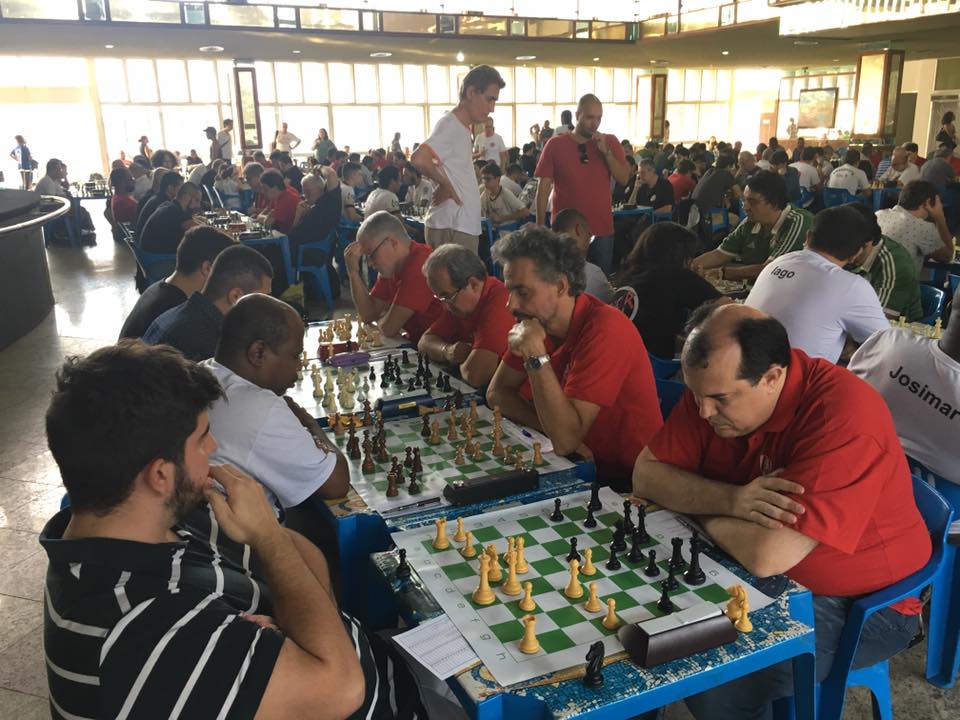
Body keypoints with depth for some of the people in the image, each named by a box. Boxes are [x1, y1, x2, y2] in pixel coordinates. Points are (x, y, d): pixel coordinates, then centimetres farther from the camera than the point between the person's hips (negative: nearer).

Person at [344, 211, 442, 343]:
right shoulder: (391, 266, 6)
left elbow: (389, 328, -20)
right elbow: (368, 315, 9)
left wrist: (379, 318, 2)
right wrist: (353, 272, 0)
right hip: (415, 342, 8)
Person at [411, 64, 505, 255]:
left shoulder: (462, 127, 15)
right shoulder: (449, 126, -15)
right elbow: (418, 159, -31)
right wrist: (444, 183, -18)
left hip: (464, 226, 10)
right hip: (451, 230, -10)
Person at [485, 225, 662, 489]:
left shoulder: (605, 329, -25)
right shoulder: (537, 320, -2)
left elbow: (565, 440, -28)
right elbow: (497, 392, 1)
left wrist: (536, 355, -32)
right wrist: (554, 430, -15)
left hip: (624, 481, -7)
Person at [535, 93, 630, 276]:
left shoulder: (610, 142, 6)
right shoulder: (555, 145, 0)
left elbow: (624, 179, 0)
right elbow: (544, 187, 0)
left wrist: (606, 151, -12)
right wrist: (540, 226, -5)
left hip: (601, 228, 2)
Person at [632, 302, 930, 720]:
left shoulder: (844, 418, -30)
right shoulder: (715, 385, -9)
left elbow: (768, 555, -36)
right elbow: (646, 475, -8)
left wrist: (695, 502, -16)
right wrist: (730, 500, -26)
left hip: (856, 605, -6)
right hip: (752, 574, 6)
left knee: (715, 685, -25)